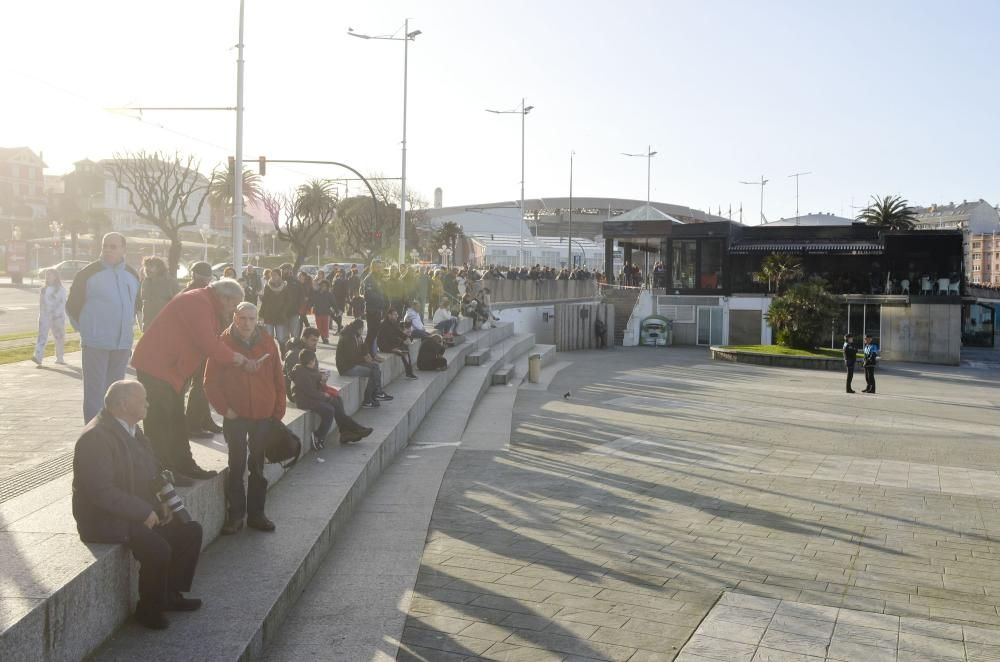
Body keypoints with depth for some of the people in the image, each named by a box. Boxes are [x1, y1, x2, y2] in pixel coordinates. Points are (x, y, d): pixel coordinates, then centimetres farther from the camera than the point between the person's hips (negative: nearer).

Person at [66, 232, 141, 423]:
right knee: (94, 392, -4)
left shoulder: (132, 275, 8)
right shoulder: (89, 273, -5)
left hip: (123, 344, 5)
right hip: (95, 343, -5)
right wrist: (86, 329, 5)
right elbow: (72, 305, 2)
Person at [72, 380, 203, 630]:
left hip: (140, 511, 10)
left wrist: (161, 504, 2)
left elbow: (148, 473, 19)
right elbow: (101, 492, -28)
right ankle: (149, 610, -4)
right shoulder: (96, 438, -22)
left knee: (191, 530, 3)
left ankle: (171, 593, 15)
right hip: (105, 520, -10)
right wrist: (144, 512, -23)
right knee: (159, 550, -27)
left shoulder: (131, 428, 8)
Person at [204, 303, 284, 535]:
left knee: (258, 466, 10)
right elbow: (210, 381, -3)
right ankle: (235, 515, 9)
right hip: (235, 415, -2)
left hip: (263, 416, 2)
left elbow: (278, 379, 6)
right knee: (236, 466, 1)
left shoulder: (267, 342, 2)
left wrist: (278, 410, 2)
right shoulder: (223, 343, -5)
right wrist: (224, 408, -10)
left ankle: (256, 513, 19)